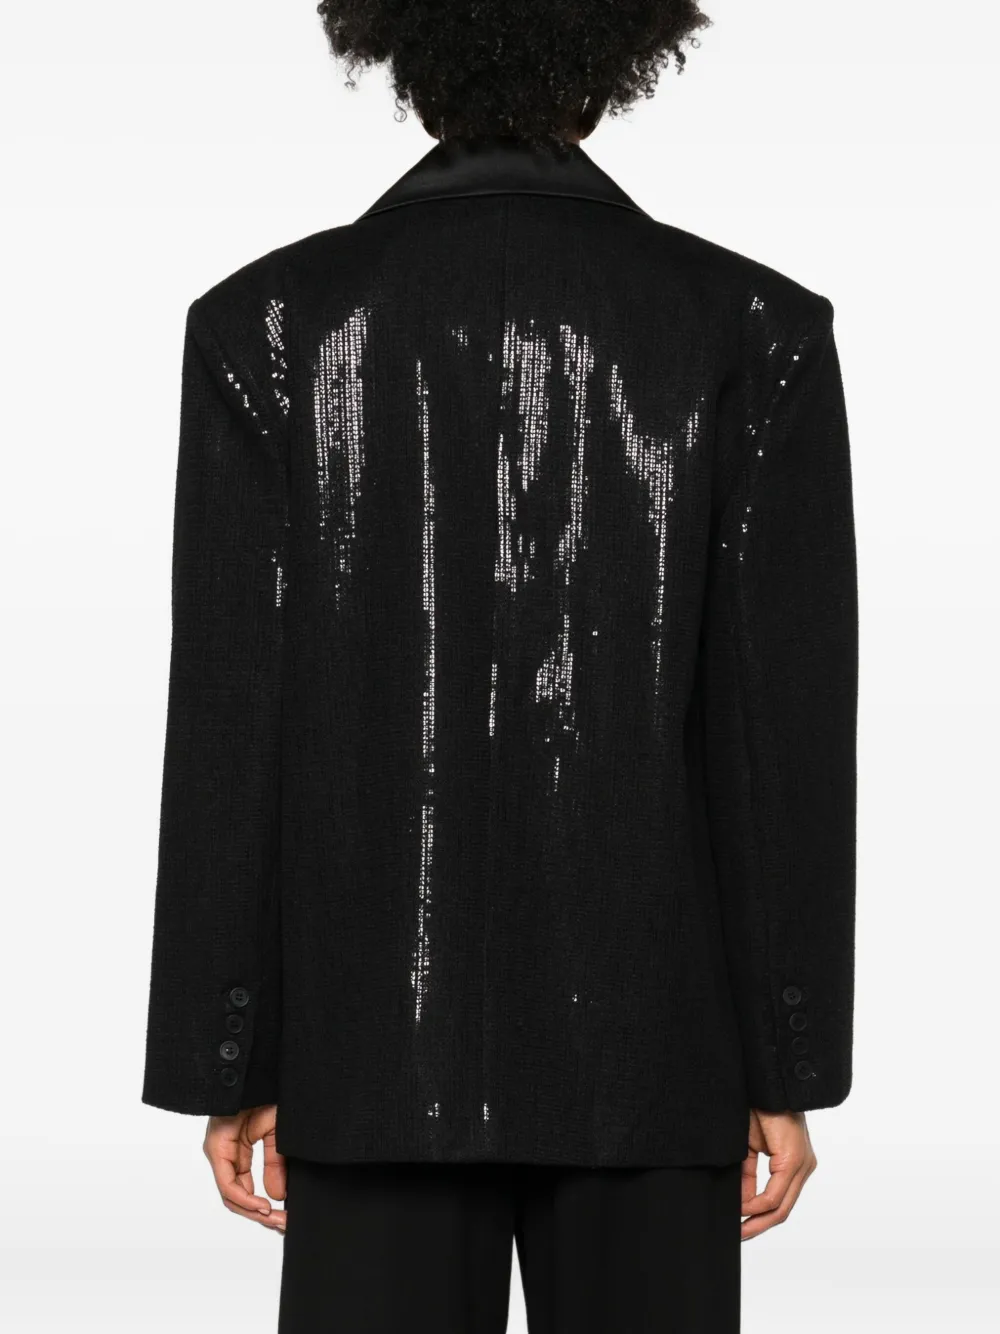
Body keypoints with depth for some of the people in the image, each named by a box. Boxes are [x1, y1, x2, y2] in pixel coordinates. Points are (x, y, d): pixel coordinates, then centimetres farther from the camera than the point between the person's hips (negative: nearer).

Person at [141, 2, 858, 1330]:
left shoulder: (271, 322, -6)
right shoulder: (754, 326, -6)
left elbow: (230, 727, -6)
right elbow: (788, 732, -7)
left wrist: (229, 1066, 1)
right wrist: (790, 1069, 1)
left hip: (379, 1040, 0)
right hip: (649, 1042, 0)